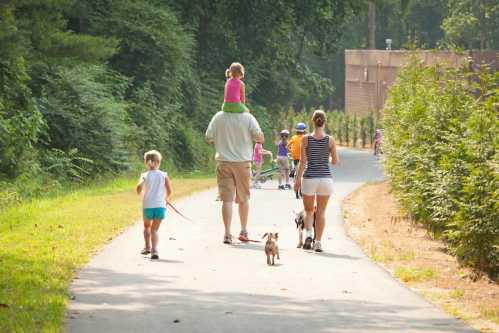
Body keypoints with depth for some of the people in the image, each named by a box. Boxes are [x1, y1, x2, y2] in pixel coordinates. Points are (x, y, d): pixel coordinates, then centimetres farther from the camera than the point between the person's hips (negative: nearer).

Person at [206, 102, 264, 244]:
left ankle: (227, 234, -9)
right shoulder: (248, 118, -7)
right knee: (243, 198, 15)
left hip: (224, 162, 0)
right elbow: (260, 138, -4)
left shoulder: (219, 117, -4)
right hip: (243, 162, 0)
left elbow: (209, 138, 1)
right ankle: (243, 231, 22)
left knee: (227, 199, -2)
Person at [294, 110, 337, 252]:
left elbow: (302, 162, -5)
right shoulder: (330, 140, -3)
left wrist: (298, 179, 3)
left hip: (309, 178, 0)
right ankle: (318, 242, 6)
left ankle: (308, 234, -10)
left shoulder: (306, 139, -5)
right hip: (325, 178, 0)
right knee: (321, 211, 10)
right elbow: (335, 161, 3)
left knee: (309, 210, 14)